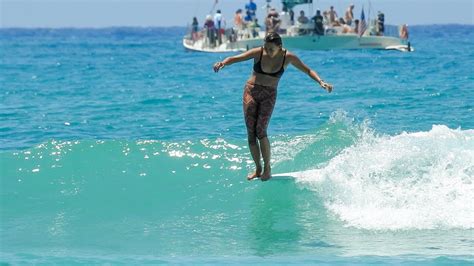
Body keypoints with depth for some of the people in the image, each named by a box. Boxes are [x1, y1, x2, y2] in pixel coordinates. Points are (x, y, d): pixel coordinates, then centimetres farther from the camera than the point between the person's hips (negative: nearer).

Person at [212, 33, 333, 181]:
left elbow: (307, 70, -1)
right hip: (251, 91, 2)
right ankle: (258, 169, 9)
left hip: (269, 95, -1)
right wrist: (223, 63, -34)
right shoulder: (258, 53, -9)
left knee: (260, 130, -17)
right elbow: (235, 58, -14)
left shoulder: (288, 57, -8)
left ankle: (267, 168, -6)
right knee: (251, 132, -2)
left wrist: (321, 82, -15)